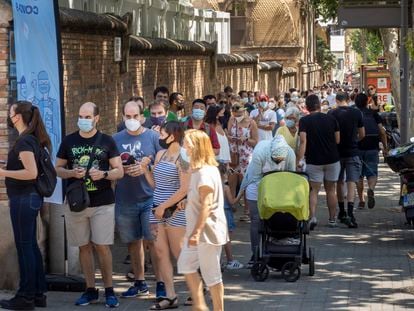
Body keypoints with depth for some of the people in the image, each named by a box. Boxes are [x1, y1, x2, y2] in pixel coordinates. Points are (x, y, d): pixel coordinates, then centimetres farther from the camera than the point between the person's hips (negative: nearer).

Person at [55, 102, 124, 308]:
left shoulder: (107, 142, 2)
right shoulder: (69, 141, 6)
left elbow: (119, 171, 2)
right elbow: (58, 169, 9)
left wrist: (104, 174, -17)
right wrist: (72, 172, -11)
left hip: (102, 203, -2)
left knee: (102, 246, -4)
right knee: (84, 246, 7)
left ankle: (109, 290, 5)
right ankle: (90, 290, 17)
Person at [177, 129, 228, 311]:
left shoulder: (205, 172, -20)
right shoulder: (198, 170, 12)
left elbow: (207, 205, -25)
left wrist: (197, 232, -27)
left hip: (207, 232, -11)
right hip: (198, 231, 11)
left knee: (211, 276, -1)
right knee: (185, 265, 16)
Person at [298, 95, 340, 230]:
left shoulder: (304, 121, -7)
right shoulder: (331, 119, 1)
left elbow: (303, 141, -17)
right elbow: (337, 140, 4)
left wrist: (299, 160, -19)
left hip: (314, 160, -2)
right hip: (332, 159, 2)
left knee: (313, 190, 2)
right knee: (330, 189, 13)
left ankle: (313, 216, -19)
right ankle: (332, 219, 17)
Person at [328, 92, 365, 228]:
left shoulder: (332, 114, -6)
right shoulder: (357, 113, -2)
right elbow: (362, 134, 6)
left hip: (337, 152, 1)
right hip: (353, 152, -1)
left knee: (339, 182, 16)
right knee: (351, 183, -5)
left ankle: (342, 212, 25)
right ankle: (350, 213, -20)